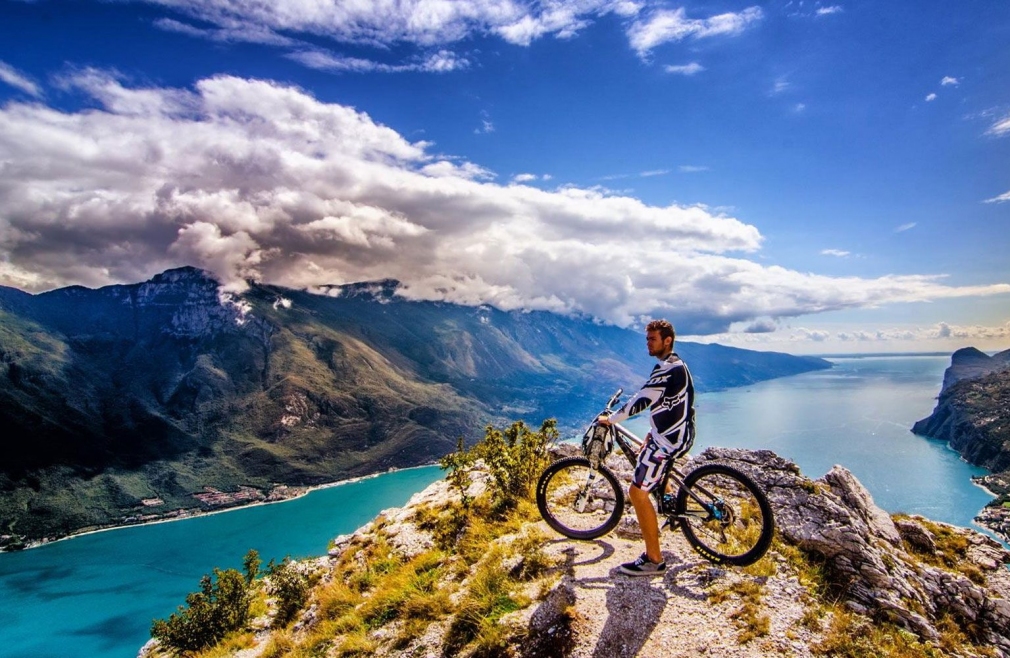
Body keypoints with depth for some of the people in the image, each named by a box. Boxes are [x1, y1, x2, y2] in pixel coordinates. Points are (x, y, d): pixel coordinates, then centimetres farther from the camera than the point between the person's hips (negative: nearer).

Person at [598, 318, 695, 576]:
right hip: (675, 433, 11)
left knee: (637, 491, -13)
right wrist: (654, 432, 24)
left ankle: (654, 560, -7)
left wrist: (609, 419, -13)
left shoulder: (667, 368, -20)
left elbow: (642, 400, -23)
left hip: (670, 438, -11)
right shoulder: (675, 364, 13)